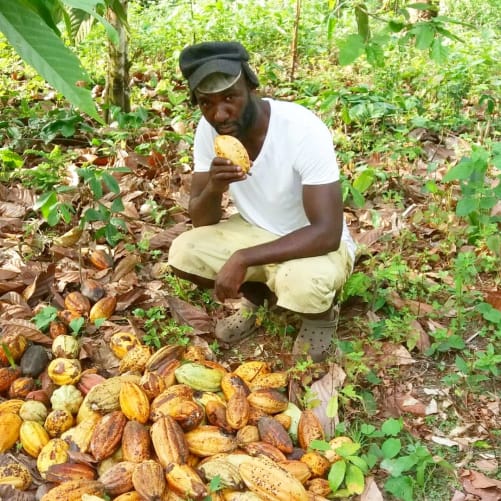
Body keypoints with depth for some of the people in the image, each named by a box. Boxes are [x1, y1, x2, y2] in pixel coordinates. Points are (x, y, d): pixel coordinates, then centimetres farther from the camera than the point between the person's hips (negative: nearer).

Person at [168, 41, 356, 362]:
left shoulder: (304, 130, -30)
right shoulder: (209, 130, -14)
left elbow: (327, 233, -33)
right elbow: (201, 222, -8)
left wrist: (242, 259, -36)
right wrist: (214, 187, -31)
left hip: (316, 242, -5)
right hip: (257, 233, 5)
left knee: (301, 282, -37)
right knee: (184, 252, -18)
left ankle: (323, 314, 2)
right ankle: (258, 294, 11)